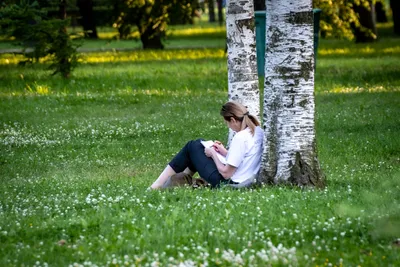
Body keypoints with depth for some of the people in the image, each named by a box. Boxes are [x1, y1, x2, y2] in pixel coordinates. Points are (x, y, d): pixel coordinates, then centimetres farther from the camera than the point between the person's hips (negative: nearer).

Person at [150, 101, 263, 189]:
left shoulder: (240, 138, -24)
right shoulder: (258, 131, 2)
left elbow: (226, 173, -20)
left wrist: (213, 154, -6)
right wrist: (225, 152, 9)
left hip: (227, 183, -9)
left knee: (192, 146, 8)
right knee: (199, 143, 21)